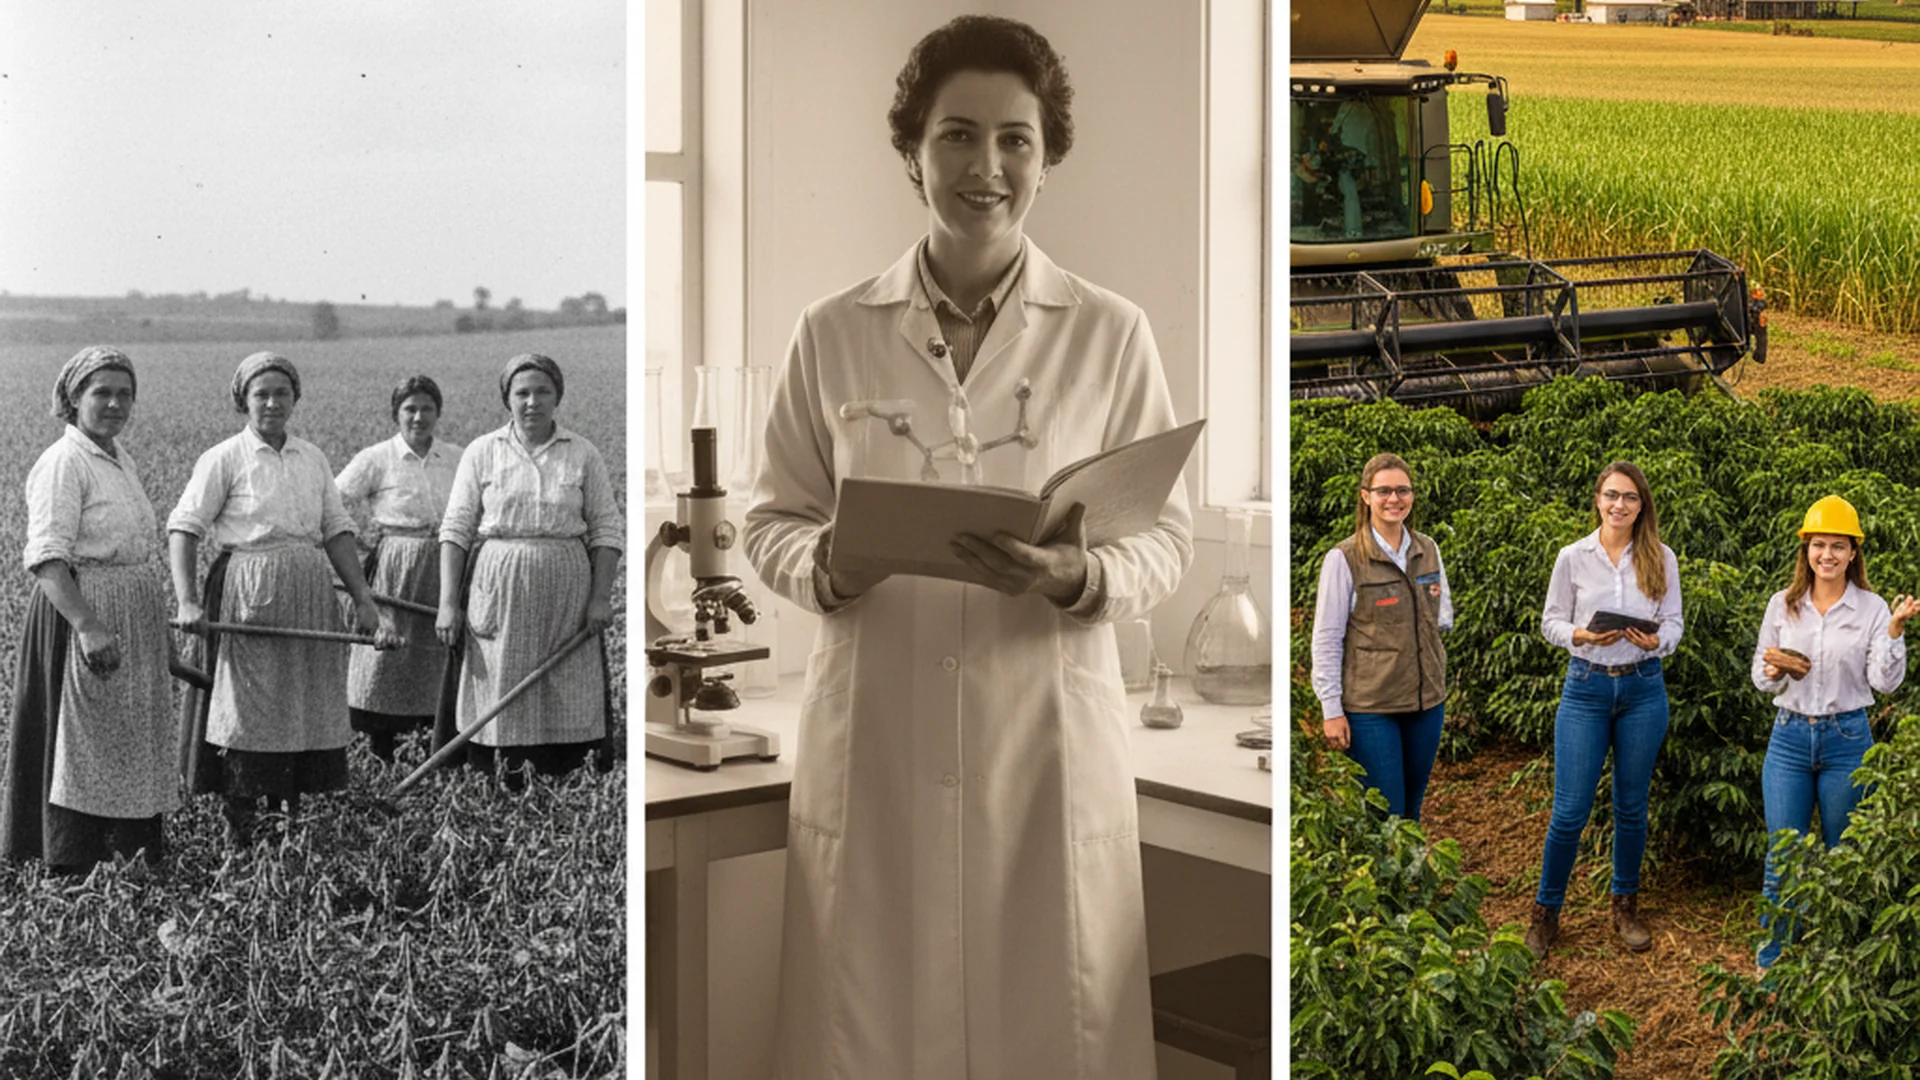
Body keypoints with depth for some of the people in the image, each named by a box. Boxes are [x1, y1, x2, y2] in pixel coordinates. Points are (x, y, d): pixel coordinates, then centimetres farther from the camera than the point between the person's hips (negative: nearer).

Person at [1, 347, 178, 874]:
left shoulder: (122, 459, 12)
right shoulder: (63, 464, -15)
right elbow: (47, 558, -23)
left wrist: (161, 621, 25)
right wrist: (88, 625, -33)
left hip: (134, 624, 9)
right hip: (81, 613, -9)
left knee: (132, 747, 14)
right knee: (82, 747, -3)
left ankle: (137, 849, 23)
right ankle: (72, 870, 3)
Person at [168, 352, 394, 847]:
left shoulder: (312, 458, 11)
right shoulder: (224, 459, -3)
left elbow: (337, 530, 12)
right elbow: (184, 527, -8)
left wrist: (364, 600, 6)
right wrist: (187, 601, -20)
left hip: (310, 597, 5)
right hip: (248, 596, -5)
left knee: (306, 708, 7)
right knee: (247, 710, -3)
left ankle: (292, 820, 17)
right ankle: (240, 834, 4)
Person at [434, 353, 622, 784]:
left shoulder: (583, 455, 5)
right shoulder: (482, 452, 4)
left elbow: (607, 529, 5)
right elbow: (456, 529, 3)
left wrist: (601, 596, -5)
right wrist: (448, 603, -3)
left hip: (566, 590, 0)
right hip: (497, 588, 0)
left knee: (567, 699, -1)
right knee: (498, 698, -1)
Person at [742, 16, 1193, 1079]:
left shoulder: (1111, 333, 0)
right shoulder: (832, 333, 3)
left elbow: (1166, 535, 3)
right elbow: (769, 521, 9)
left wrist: (1081, 579, -17)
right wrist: (825, 569, -12)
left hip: (1049, 737, 0)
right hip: (874, 733, 1)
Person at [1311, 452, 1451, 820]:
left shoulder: (1428, 549, 7)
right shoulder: (1344, 559, -9)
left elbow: (1445, 616, 20)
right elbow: (1326, 639, -7)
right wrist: (1332, 710, -10)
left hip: (1426, 700, 5)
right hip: (1370, 704, -5)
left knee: (1412, 810, 13)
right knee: (1384, 817, -5)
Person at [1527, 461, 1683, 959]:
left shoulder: (1661, 559, 2)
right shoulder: (1573, 558, -1)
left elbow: (1673, 623, 4)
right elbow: (1551, 622, 3)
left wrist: (1656, 640, -17)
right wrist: (1579, 635, -17)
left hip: (1643, 688, 1)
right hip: (1587, 687, -1)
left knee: (1632, 805, 11)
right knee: (1570, 809, -2)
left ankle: (1625, 907, 27)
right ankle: (1546, 912, 12)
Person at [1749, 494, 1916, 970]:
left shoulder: (1871, 608, -2)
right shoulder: (1782, 605, 4)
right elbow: (1760, 675, 10)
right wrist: (1774, 672, -13)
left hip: (1847, 740, -1)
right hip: (1790, 738, 1)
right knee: (1782, 858, 2)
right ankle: (1774, 961, 15)